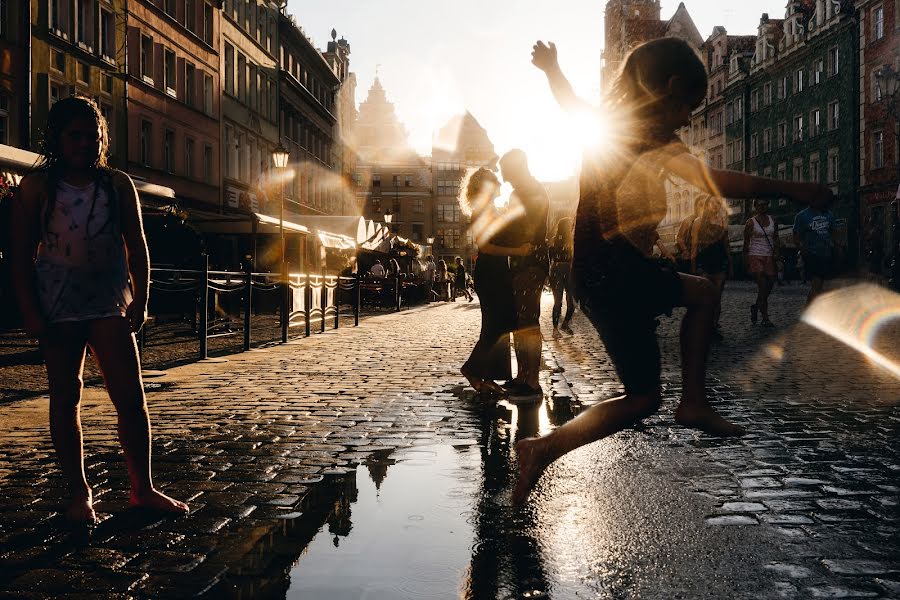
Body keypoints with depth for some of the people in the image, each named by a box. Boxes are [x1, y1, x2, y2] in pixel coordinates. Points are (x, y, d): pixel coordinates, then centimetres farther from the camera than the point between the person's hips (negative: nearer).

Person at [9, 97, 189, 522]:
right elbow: (22, 254, 1)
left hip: (108, 302, 1)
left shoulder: (117, 185, 8)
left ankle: (142, 488, 5)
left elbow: (137, 247, 8)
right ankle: (78, 492, 15)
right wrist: (29, 311, -7)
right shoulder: (36, 186, 3)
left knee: (131, 396, -5)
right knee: (65, 398, 5)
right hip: (57, 304, -1)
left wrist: (140, 300, 0)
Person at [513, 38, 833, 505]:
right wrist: (789, 189, -27)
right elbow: (711, 181, -32)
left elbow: (569, 102, 32)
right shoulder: (649, 137, -16)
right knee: (643, 398, 1)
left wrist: (551, 67, 52)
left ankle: (694, 403, 20)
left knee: (703, 293, 25)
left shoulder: (607, 123, 10)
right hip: (616, 278, -10)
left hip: (621, 270, 10)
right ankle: (545, 448, -7)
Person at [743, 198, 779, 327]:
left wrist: (777, 254, 1)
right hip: (755, 257, -5)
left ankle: (755, 307, 31)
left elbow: (776, 240, 14)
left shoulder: (772, 221, 12)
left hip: (769, 257, 5)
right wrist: (746, 261, -5)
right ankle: (765, 318, -8)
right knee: (763, 286, -12)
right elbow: (746, 243, -1)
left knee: (769, 287, 4)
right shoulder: (751, 223, -2)